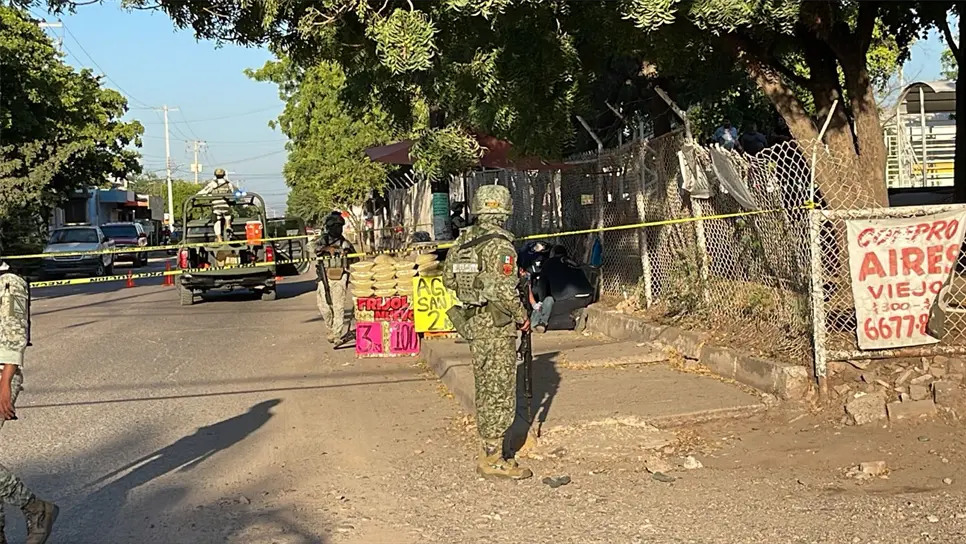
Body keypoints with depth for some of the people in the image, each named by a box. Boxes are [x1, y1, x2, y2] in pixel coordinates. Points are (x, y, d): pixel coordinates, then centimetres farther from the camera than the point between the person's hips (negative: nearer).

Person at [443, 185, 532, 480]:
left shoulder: (462, 240, 7)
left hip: (472, 322, 8)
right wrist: (522, 316, -7)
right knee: (500, 392, -1)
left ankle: (488, 447, 26)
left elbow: (449, 278, 13)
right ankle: (492, 459, 3)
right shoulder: (500, 244, -17)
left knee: (485, 389, 17)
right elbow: (505, 289, -21)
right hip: (497, 326, -8)